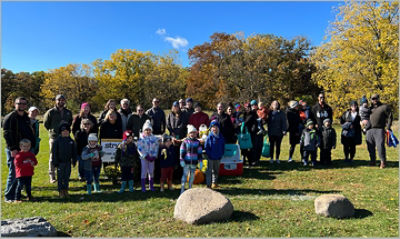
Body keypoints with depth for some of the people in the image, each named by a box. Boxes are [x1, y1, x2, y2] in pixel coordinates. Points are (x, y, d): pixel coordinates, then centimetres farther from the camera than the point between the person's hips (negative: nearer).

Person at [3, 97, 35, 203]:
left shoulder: (26, 118, 14)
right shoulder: (9, 118, -8)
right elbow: (7, 134, -13)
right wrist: (12, 149, -18)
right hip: (13, 150, -7)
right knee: (13, 173, -4)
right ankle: (8, 196, 7)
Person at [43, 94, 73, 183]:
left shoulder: (68, 112, 10)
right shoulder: (51, 112, -2)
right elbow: (45, 123, 6)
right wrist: (51, 130, 4)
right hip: (54, 137, -3)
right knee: (53, 157, 1)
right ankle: (52, 176, 8)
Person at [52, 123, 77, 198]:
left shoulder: (71, 141, 2)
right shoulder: (57, 140, -6)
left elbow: (74, 152, 10)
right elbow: (54, 152, -5)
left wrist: (74, 161, 8)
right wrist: (55, 162, -8)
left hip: (68, 162, 3)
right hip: (60, 162, -3)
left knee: (67, 177, 10)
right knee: (60, 177, 4)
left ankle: (66, 190, 23)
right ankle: (61, 191, 14)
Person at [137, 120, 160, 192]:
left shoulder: (154, 138, 6)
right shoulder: (141, 138, -3)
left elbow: (156, 147, 5)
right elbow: (139, 148, -9)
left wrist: (154, 156, -6)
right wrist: (146, 156, -14)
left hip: (152, 158, 3)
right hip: (144, 158, -3)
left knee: (151, 172, 8)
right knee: (144, 172, -2)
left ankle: (151, 186, 19)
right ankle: (143, 187, 7)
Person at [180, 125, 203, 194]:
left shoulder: (197, 142, 5)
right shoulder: (185, 141, -1)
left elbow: (199, 153, 8)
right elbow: (182, 152, -1)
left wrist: (200, 161, 5)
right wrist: (181, 160, -7)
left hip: (194, 162, 3)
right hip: (186, 161, -3)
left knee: (192, 175, 11)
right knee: (185, 175, -5)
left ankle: (190, 188, 25)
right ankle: (182, 189, -1)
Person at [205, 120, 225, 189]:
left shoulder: (221, 137, 3)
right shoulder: (209, 136, -9)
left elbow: (223, 147, 11)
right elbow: (206, 147, -7)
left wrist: (221, 154, 2)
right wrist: (209, 154, -12)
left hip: (218, 158, 5)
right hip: (211, 157, -4)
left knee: (216, 171, 16)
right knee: (209, 170, 2)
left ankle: (214, 183, 30)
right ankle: (209, 184, 9)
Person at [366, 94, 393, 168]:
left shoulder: (384, 107, 3)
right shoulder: (370, 108, 16)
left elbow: (390, 117, 1)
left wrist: (388, 128, -5)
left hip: (379, 130, -5)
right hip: (369, 130, 5)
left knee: (380, 146, -10)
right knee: (370, 147, 7)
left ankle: (383, 162, 0)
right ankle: (373, 160, 19)